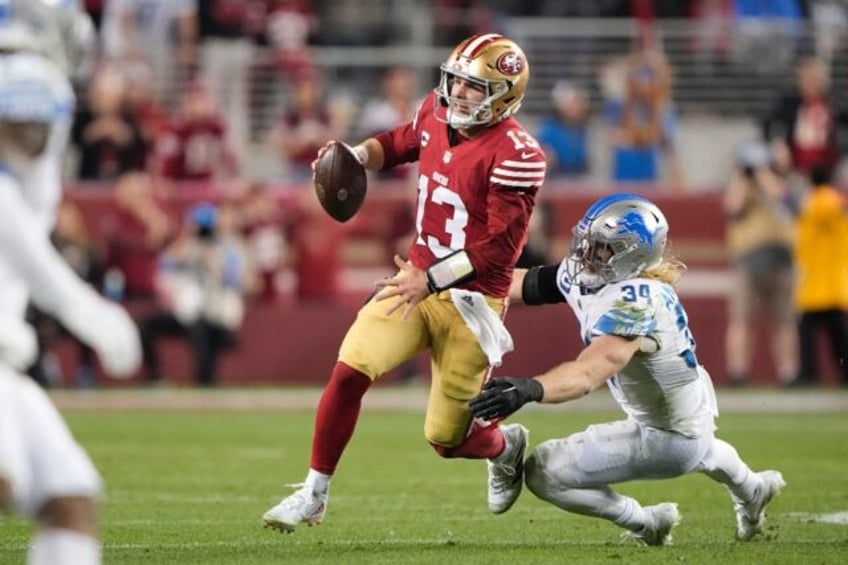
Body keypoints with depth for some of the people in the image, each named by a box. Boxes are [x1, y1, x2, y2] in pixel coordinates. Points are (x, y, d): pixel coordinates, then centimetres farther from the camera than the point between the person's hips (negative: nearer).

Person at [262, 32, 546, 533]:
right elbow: (398, 144, 24)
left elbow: (501, 247, -21)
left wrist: (430, 280, -24)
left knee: (447, 437, 2)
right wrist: (356, 157, 3)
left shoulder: (515, 155, -19)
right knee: (350, 370, -16)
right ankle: (314, 495, -4)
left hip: (471, 299, -5)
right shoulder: (436, 114, 1)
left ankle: (507, 446, 39)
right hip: (417, 281, 5)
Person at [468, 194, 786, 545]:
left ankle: (646, 524, 7)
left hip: (666, 438, -10)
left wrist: (530, 389, -65)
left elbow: (590, 373, -49)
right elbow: (522, 285, -4)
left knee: (544, 473, -13)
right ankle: (752, 490, 75)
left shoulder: (633, 304, -35)